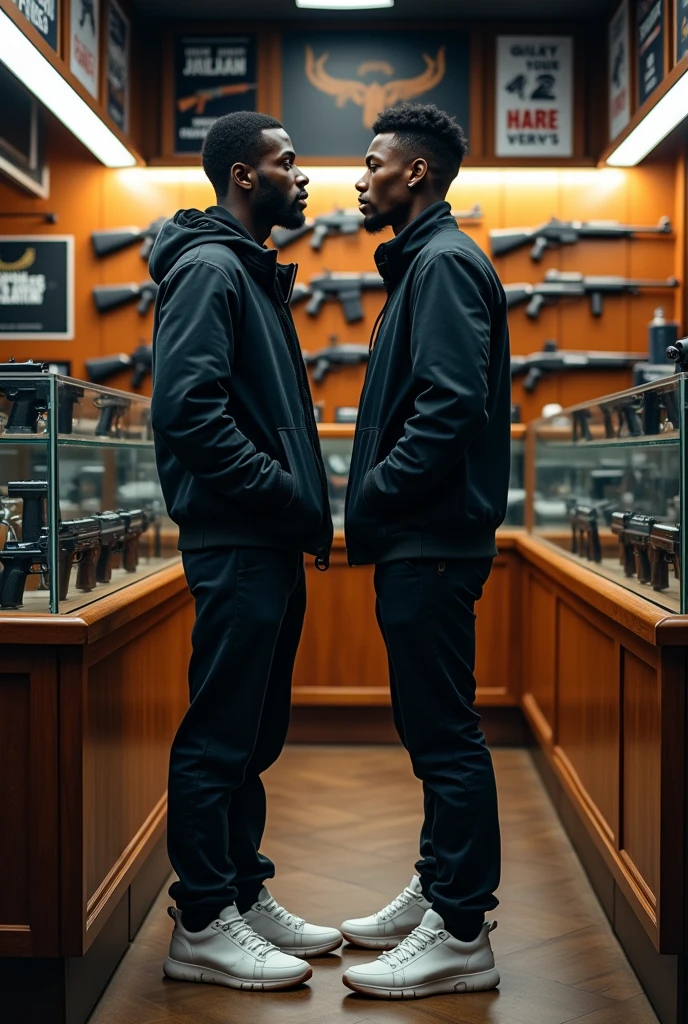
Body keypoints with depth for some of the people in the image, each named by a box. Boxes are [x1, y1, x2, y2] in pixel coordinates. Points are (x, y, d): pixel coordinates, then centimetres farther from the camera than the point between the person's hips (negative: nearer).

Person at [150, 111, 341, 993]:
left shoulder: (253, 273, 20)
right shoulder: (209, 268, -10)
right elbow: (188, 409, -21)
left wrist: (307, 503, 11)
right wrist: (291, 498, -17)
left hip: (271, 542, 10)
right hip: (234, 542, -10)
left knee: (252, 734, 14)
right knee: (220, 734, -3)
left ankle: (243, 894, 25)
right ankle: (202, 926, 6)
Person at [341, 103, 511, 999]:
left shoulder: (445, 263, -11)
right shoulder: (422, 262, 21)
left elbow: (453, 407, -23)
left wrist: (372, 498, -16)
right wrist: (373, 505, 13)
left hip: (432, 544, -10)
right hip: (419, 541, 10)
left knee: (444, 733, -6)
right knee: (432, 726, 16)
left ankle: (461, 936, 2)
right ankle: (437, 891, 28)